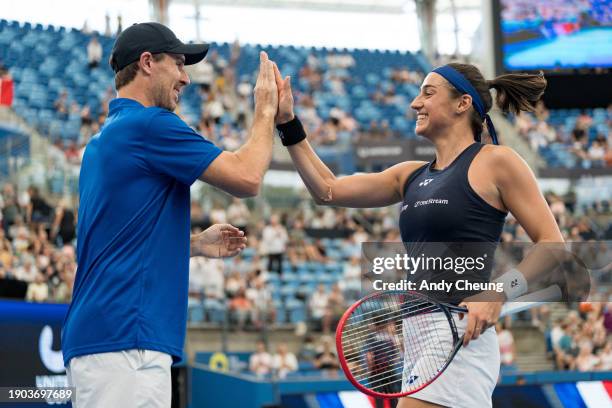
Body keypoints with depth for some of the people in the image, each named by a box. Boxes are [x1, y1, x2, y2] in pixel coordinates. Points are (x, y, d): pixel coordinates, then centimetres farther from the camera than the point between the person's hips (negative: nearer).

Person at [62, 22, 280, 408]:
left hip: (98, 332, 10)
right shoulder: (150, 124, -8)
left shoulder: (104, 140, 21)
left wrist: (197, 243, 23)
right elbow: (246, 178, -10)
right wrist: (266, 110, 4)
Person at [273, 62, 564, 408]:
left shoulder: (495, 161, -4)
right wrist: (288, 123, 10)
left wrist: (499, 292, -20)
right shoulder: (411, 175, 17)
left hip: (461, 336, -8)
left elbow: (552, 244, -7)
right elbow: (328, 190, 14)